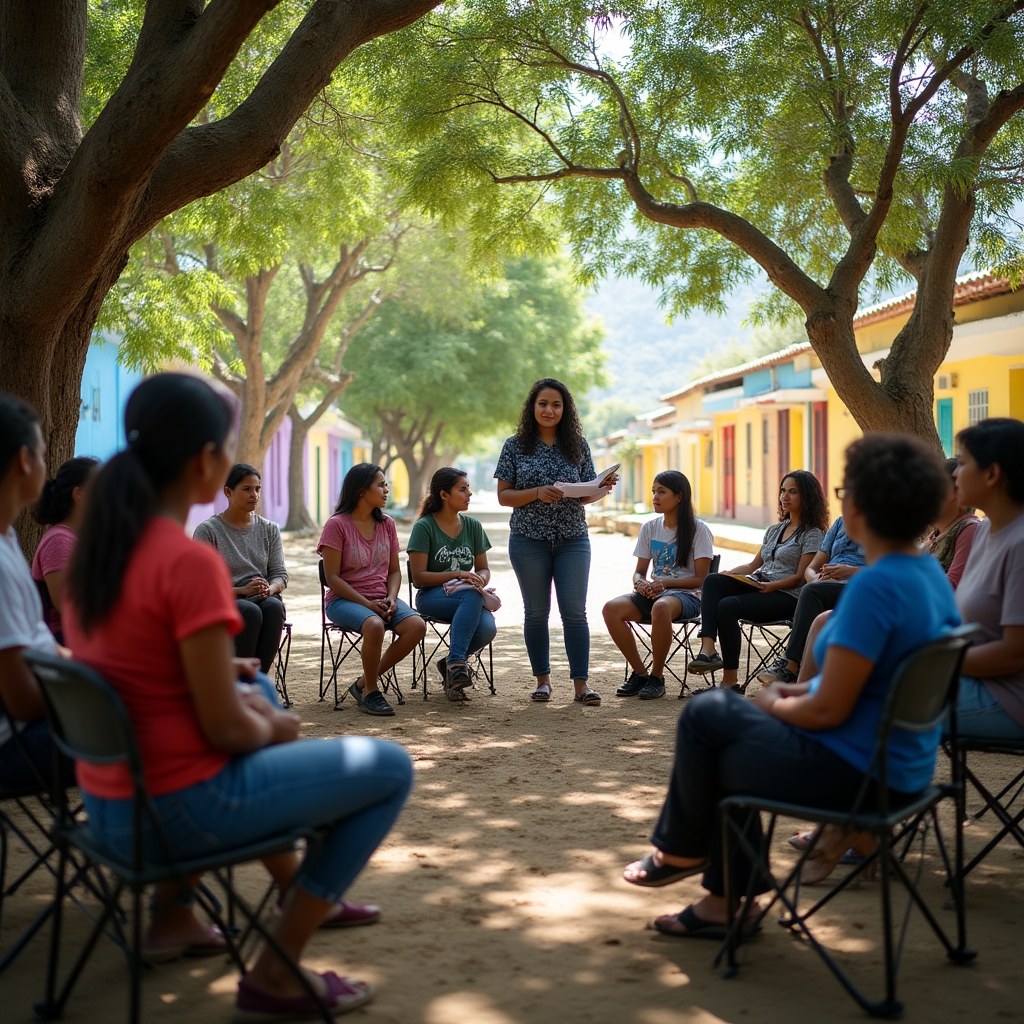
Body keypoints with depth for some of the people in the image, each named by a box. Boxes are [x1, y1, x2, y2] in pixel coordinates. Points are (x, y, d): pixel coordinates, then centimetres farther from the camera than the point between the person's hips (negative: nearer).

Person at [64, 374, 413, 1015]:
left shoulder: (97, 546, 2)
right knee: (391, 769, 1)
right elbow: (226, 730, -20)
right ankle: (276, 976, 3)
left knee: (260, 693, 34)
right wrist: (271, 727, 0)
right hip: (178, 810, -8)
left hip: (108, 806, 9)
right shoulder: (190, 563, -22)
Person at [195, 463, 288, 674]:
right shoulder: (207, 530, 0)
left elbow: (280, 574, 10)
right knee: (250, 611, -37)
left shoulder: (270, 529, 13)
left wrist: (269, 589, -15)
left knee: (274, 606, -34)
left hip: (263, 599, 3)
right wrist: (241, 591, -20)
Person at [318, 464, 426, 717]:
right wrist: (367, 604, -18)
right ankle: (370, 692, -13)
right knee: (374, 625, -38)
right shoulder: (337, 525, -7)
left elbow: (394, 571, 14)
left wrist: (391, 598, -7)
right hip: (344, 600, -6)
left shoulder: (387, 524, 11)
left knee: (417, 626, -24)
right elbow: (333, 577, -10)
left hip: (381, 599, 6)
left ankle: (364, 683, -8)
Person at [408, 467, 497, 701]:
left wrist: (479, 580, -11)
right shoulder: (424, 527, -5)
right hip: (432, 596, -5)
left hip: (468, 596, 5)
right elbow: (419, 578, -9)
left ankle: (450, 663, -3)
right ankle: (457, 662, -35)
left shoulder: (473, 526, 10)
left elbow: (483, 570, 14)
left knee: (487, 629, -30)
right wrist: (458, 575, -20)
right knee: (473, 597, -38)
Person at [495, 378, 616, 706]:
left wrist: (604, 488, -12)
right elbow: (504, 495, -1)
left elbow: (586, 494, 10)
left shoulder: (578, 445, 6)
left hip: (572, 540, 1)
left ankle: (581, 684, -2)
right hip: (529, 540, -1)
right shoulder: (516, 446, 1)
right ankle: (542, 680, 17)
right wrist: (538, 493, -16)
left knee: (575, 612, -4)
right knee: (536, 612, 6)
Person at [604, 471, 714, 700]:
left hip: (687, 595, -5)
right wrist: (641, 583, -11)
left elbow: (701, 579, -7)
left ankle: (657, 677, -23)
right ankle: (640, 673, -11)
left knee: (661, 607, -42)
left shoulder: (698, 530, -3)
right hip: (653, 593, 5)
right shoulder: (649, 528, 11)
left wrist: (666, 582, -19)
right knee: (612, 608, -26)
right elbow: (639, 572, 14)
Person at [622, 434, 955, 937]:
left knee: (705, 715, 5)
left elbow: (828, 710, -24)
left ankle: (681, 851, 31)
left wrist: (775, 705, -4)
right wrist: (801, 690, 9)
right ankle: (727, 900, 23)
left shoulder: (875, 586, -26)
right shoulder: (931, 574, 3)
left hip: (853, 774, -9)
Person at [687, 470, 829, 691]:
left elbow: (800, 577, -8)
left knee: (727, 606, -30)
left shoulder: (813, 534, 1)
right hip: (759, 587, 8)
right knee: (713, 581, -21)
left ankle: (730, 680, -25)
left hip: (786, 596, -7)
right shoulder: (774, 530, 25)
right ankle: (708, 649, -37)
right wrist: (729, 573, 4)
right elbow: (754, 565, 23)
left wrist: (772, 586, -23)